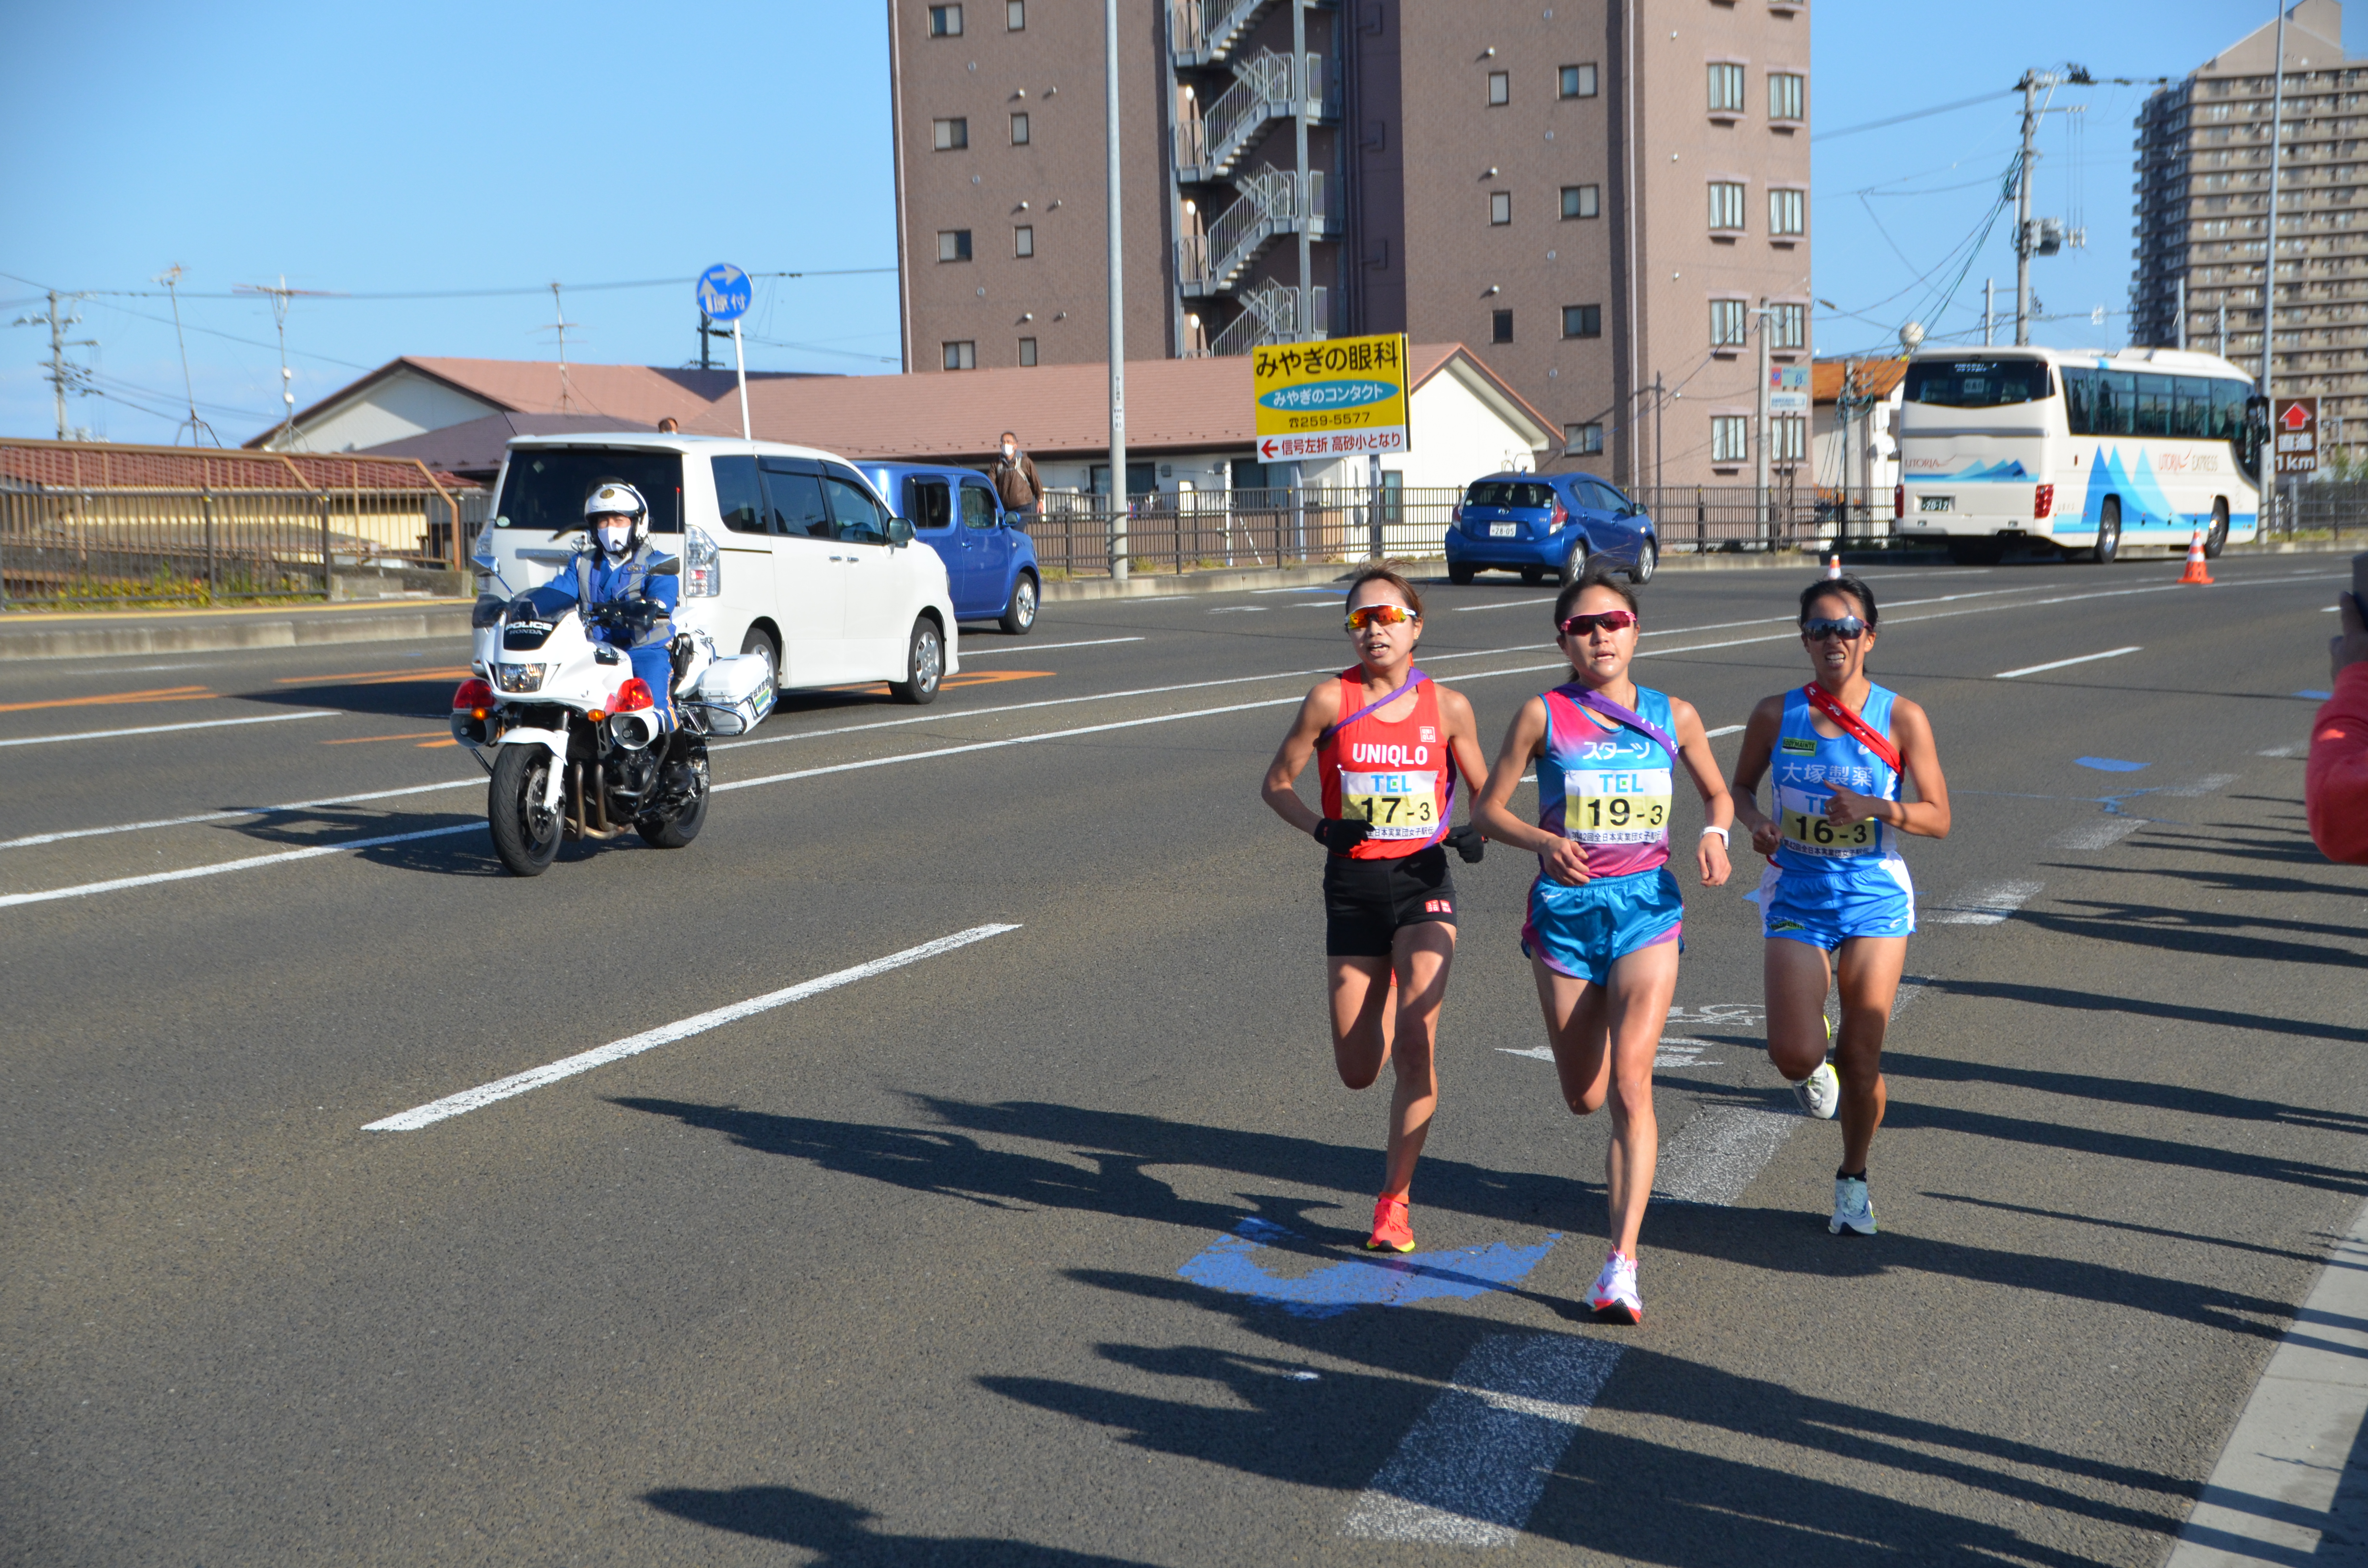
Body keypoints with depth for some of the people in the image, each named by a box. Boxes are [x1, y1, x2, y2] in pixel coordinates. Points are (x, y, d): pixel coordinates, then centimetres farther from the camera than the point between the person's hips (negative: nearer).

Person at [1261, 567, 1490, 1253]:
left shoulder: (1448, 706, 0)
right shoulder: (1331, 699, -4)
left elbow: (1486, 792, 12)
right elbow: (1278, 783, 3)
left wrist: (1474, 831, -10)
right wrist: (1321, 829, -15)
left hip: (1424, 883, 0)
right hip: (1352, 886, 1)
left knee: (1416, 1044, -16)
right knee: (1358, 1071, 6)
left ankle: (1394, 1201, -2)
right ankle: (1378, 1001, 44)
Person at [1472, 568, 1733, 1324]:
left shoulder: (1674, 716, 3)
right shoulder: (1543, 714, -3)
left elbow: (1717, 793, 18)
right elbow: (1487, 809, 1)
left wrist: (1714, 834, -5)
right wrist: (1544, 841, -18)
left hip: (1647, 905, 0)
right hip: (1566, 905, 1)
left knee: (1629, 1078, -18)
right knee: (1584, 1097, 9)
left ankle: (1622, 1263, -18)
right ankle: (1627, 1149, 50)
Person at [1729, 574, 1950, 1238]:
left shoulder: (1903, 719, -6)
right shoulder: (1776, 715, -2)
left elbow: (1938, 818, -3)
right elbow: (1741, 787, 13)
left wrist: (1874, 807, -20)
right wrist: (1756, 822, -9)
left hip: (1875, 897, 0)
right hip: (1797, 897, 1)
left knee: (1860, 1059, 1)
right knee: (1794, 1056, -13)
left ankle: (1853, 1179, 27)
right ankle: (1817, 1061, 27)